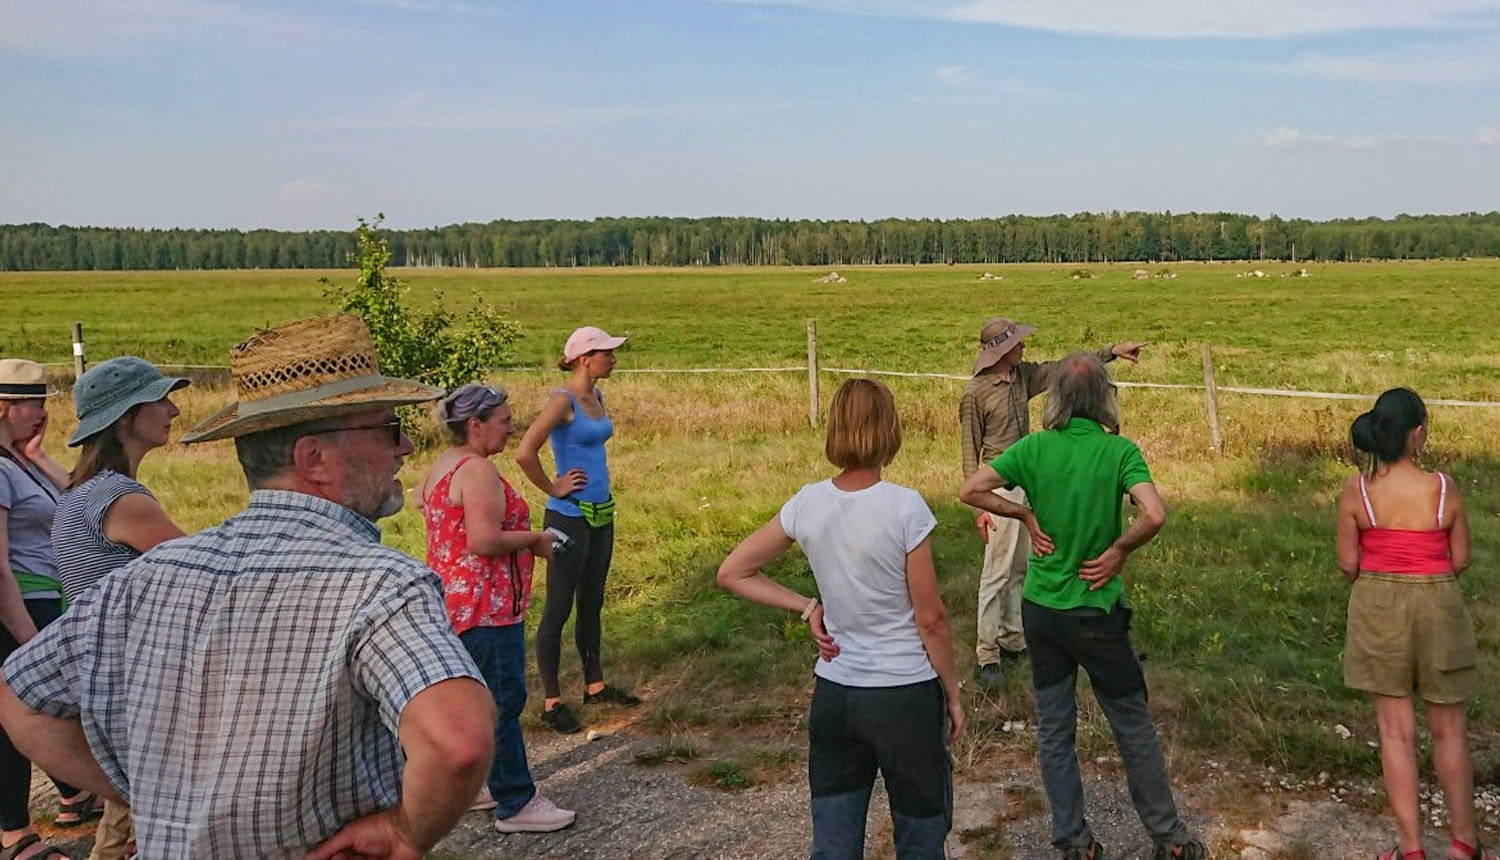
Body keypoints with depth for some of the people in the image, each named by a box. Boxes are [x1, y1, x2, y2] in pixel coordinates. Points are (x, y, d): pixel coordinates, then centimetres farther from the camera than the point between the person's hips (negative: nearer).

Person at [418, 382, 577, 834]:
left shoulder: (441, 466, 12)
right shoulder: (479, 471, -20)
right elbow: (484, 542, -27)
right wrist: (535, 539, -13)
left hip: (453, 599, 11)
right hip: (484, 606, -11)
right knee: (503, 702, -3)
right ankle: (517, 804, 5)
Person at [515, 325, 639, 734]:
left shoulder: (597, 398, 9)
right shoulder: (562, 400, -17)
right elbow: (524, 453, -27)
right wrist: (553, 489, -16)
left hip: (602, 513, 8)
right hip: (570, 517, -8)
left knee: (592, 604, 18)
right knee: (559, 608, 1)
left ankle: (595, 686, 30)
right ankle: (551, 701, 10)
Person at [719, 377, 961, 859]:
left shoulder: (807, 504, -5)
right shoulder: (905, 507, -18)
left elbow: (732, 574, 4)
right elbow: (930, 619, -12)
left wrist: (807, 607, 1)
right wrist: (953, 695, 1)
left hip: (833, 694, 4)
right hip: (906, 694, -4)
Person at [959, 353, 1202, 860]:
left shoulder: (1034, 448, -7)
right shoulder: (1120, 451, -13)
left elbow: (971, 491, -10)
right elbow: (1154, 515, -27)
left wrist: (1025, 514, -1)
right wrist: (1118, 551, -11)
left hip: (1040, 608, 2)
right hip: (1097, 613, -2)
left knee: (1054, 731, 14)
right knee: (1133, 726, 14)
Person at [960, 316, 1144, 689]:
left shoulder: (1023, 375, 4)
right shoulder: (975, 392, -15)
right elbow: (970, 452, -12)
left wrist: (1112, 351, 9)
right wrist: (979, 505, -15)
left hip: (1029, 483, 8)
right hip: (1001, 488, -8)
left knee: (1020, 567, 14)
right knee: (997, 572, -6)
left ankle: (1012, 641, 25)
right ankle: (986, 655, 1)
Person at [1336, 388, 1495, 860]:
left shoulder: (1356, 490, -11)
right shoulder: (1443, 487, -12)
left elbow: (1347, 563, -6)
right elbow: (1460, 559, -3)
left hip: (1378, 609, 0)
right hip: (1437, 608, 0)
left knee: (1395, 730, 9)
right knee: (1449, 730, 15)